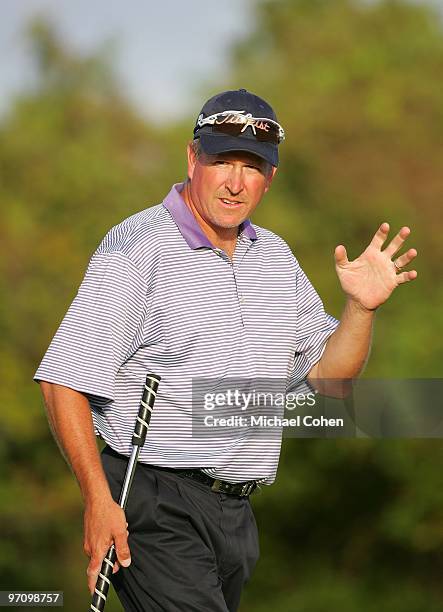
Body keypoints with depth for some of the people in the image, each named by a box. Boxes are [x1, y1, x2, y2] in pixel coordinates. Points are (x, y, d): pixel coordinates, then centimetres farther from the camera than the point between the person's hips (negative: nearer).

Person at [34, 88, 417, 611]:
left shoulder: (276, 256, 14)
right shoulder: (136, 248, -10)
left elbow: (326, 372, 17)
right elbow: (63, 380, -14)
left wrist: (361, 307, -2)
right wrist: (99, 500, -19)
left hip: (236, 510, 7)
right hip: (155, 505, -7)